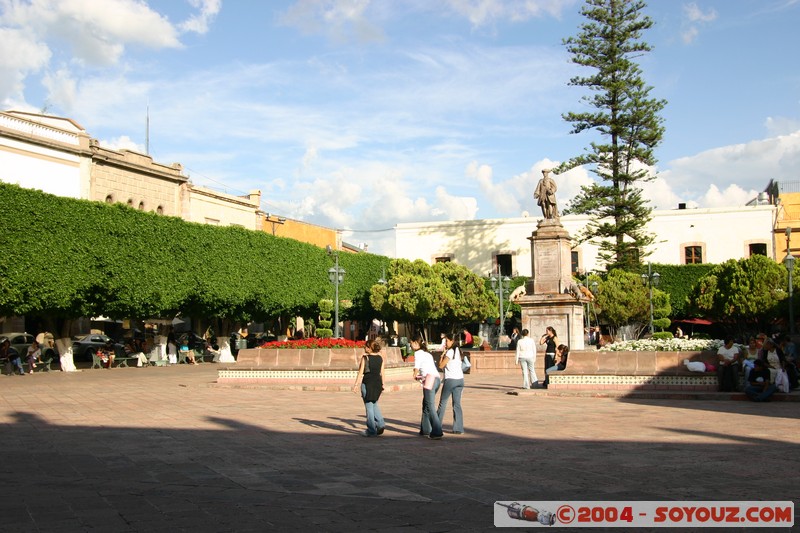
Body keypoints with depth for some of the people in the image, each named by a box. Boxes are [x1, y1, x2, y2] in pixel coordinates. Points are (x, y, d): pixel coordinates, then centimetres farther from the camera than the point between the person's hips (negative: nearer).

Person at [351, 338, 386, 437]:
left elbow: (360, 372, -9)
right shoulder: (380, 358, 6)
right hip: (378, 382, 5)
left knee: (369, 406, 3)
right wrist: (382, 384, 16)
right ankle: (380, 424, 8)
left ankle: (371, 430, 6)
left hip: (367, 382, -5)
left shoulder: (365, 358, -8)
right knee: (374, 404, 22)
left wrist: (356, 384, -5)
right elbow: (382, 373, 8)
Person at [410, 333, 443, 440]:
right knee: (426, 405, 19)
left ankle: (437, 432, -14)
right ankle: (425, 430, 25)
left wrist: (415, 376, 11)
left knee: (429, 407, -8)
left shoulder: (418, 353, -2)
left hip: (430, 379, -9)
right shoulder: (427, 353, 25)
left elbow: (416, 368, -9)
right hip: (437, 379, 9)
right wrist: (421, 376, 9)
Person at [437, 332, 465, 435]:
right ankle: (458, 428, 3)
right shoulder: (458, 351, 11)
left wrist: (442, 354, 0)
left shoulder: (450, 352, -12)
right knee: (457, 404, 6)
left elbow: (441, 365, -10)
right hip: (460, 379, 7)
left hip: (450, 380, -7)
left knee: (442, 403, 6)